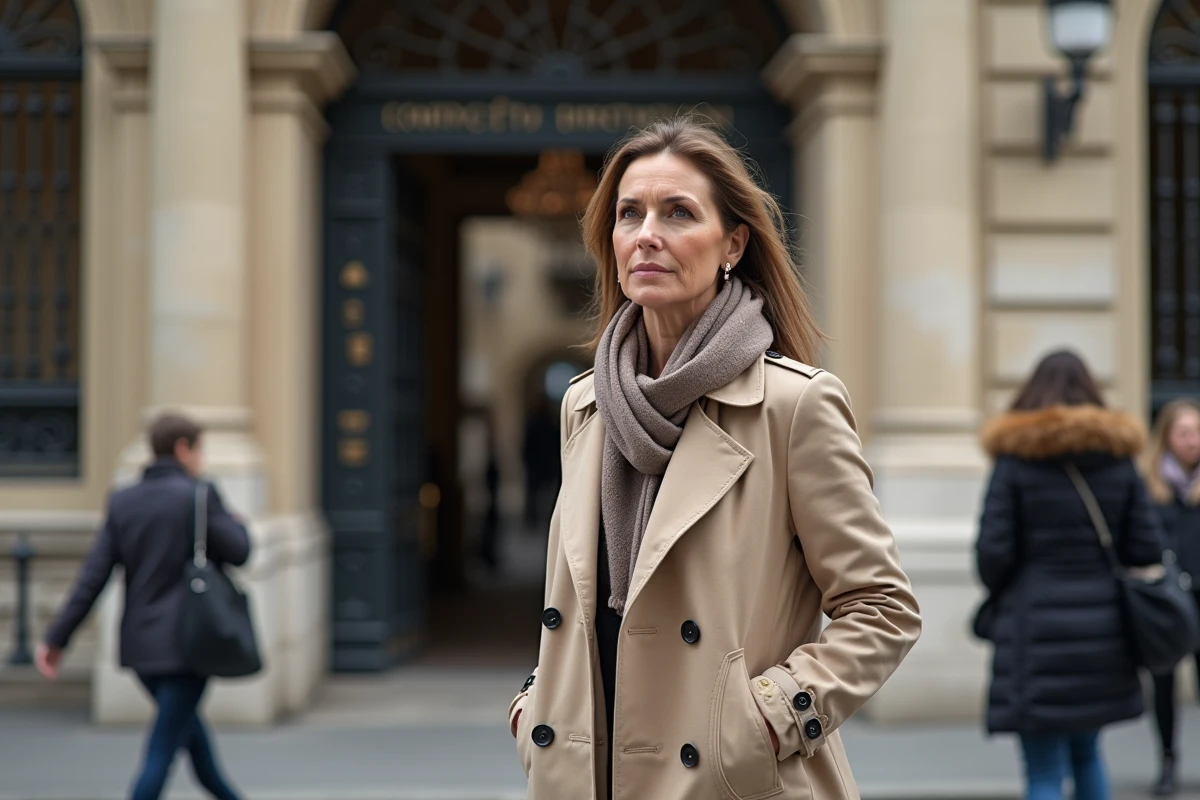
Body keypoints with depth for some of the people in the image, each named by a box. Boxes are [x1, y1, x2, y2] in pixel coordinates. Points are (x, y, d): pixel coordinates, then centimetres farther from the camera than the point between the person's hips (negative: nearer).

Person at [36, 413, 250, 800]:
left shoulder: (123, 501, 4)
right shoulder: (199, 494, -11)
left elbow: (93, 576, -1)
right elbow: (238, 552, -9)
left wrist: (56, 638, 1)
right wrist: (237, 524, 14)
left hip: (140, 644, 6)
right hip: (188, 643, -6)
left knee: (186, 721, 28)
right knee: (162, 750, -3)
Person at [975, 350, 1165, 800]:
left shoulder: (1015, 456, -5)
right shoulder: (1118, 458, 4)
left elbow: (992, 552, -10)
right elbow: (1147, 549, 0)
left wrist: (1001, 594, 11)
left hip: (1036, 630, -4)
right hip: (1102, 629, 4)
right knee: (1086, 752, 23)